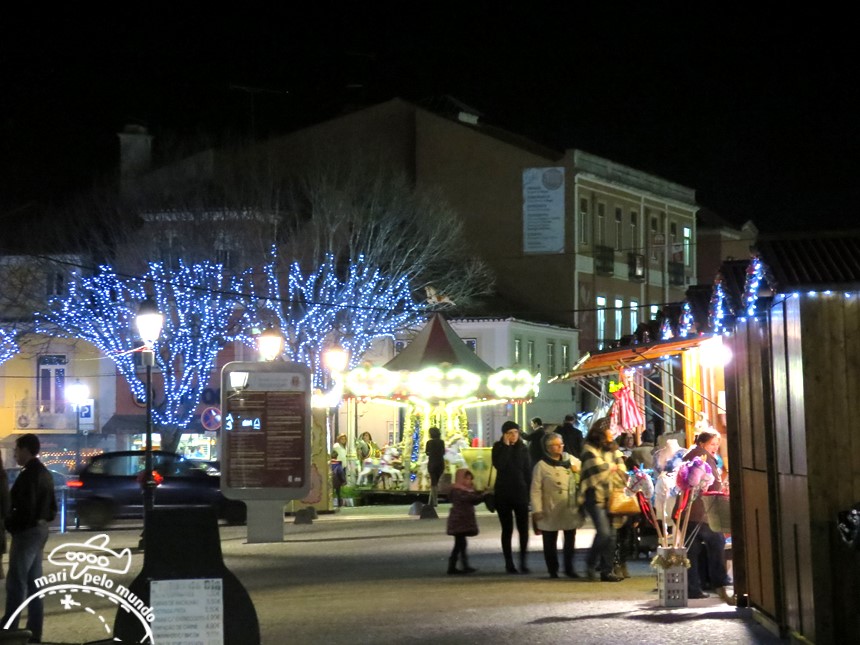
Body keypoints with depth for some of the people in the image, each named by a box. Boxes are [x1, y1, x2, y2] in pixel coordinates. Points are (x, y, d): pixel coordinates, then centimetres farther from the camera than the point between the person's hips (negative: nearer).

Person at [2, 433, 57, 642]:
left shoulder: (29, 475, -16)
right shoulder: (44, 473, 13)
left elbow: (25, 508, -22)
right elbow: (51, 507, 18)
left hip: (27, 532, -10)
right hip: (40, 531, 10)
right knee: (33, 583, 12)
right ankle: (34, 632, 14)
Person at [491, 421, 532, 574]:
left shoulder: (522, 449, 4)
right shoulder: (498, 448, -1)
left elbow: (528, 471, 5)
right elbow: (499, 465, -19)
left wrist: (529, 491, -2)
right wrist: (506, 446, -18)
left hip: (520, 493, 1)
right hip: (503, 494, -1)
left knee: (523, 528, -4)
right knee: (507, 529, 4)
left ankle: (523, 562, 4)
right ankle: (509, 563, 10)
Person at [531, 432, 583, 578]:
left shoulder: (572, 461, 6)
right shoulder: (541, 466, -6)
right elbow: (536, 490, -9)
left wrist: (578, 472, -5)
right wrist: (537, 510, -15)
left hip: (571, 509, 3)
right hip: (551, 511, -3)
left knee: (570, 540, 10)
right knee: (550, 542, 4)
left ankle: (569, 568, 22)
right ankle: (553, 570, 16)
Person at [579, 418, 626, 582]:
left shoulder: (614, 449, 16)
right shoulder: (590, 449, -3)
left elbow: (621, 472, 10)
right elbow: (599, 470, -11)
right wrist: (614, 467, 3)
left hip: (611, 497, 6)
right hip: (595, 496, -6)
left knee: (611, 534, 1)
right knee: (603, 532, -17)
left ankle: (607, 570, 7)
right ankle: (591, 565, 0)